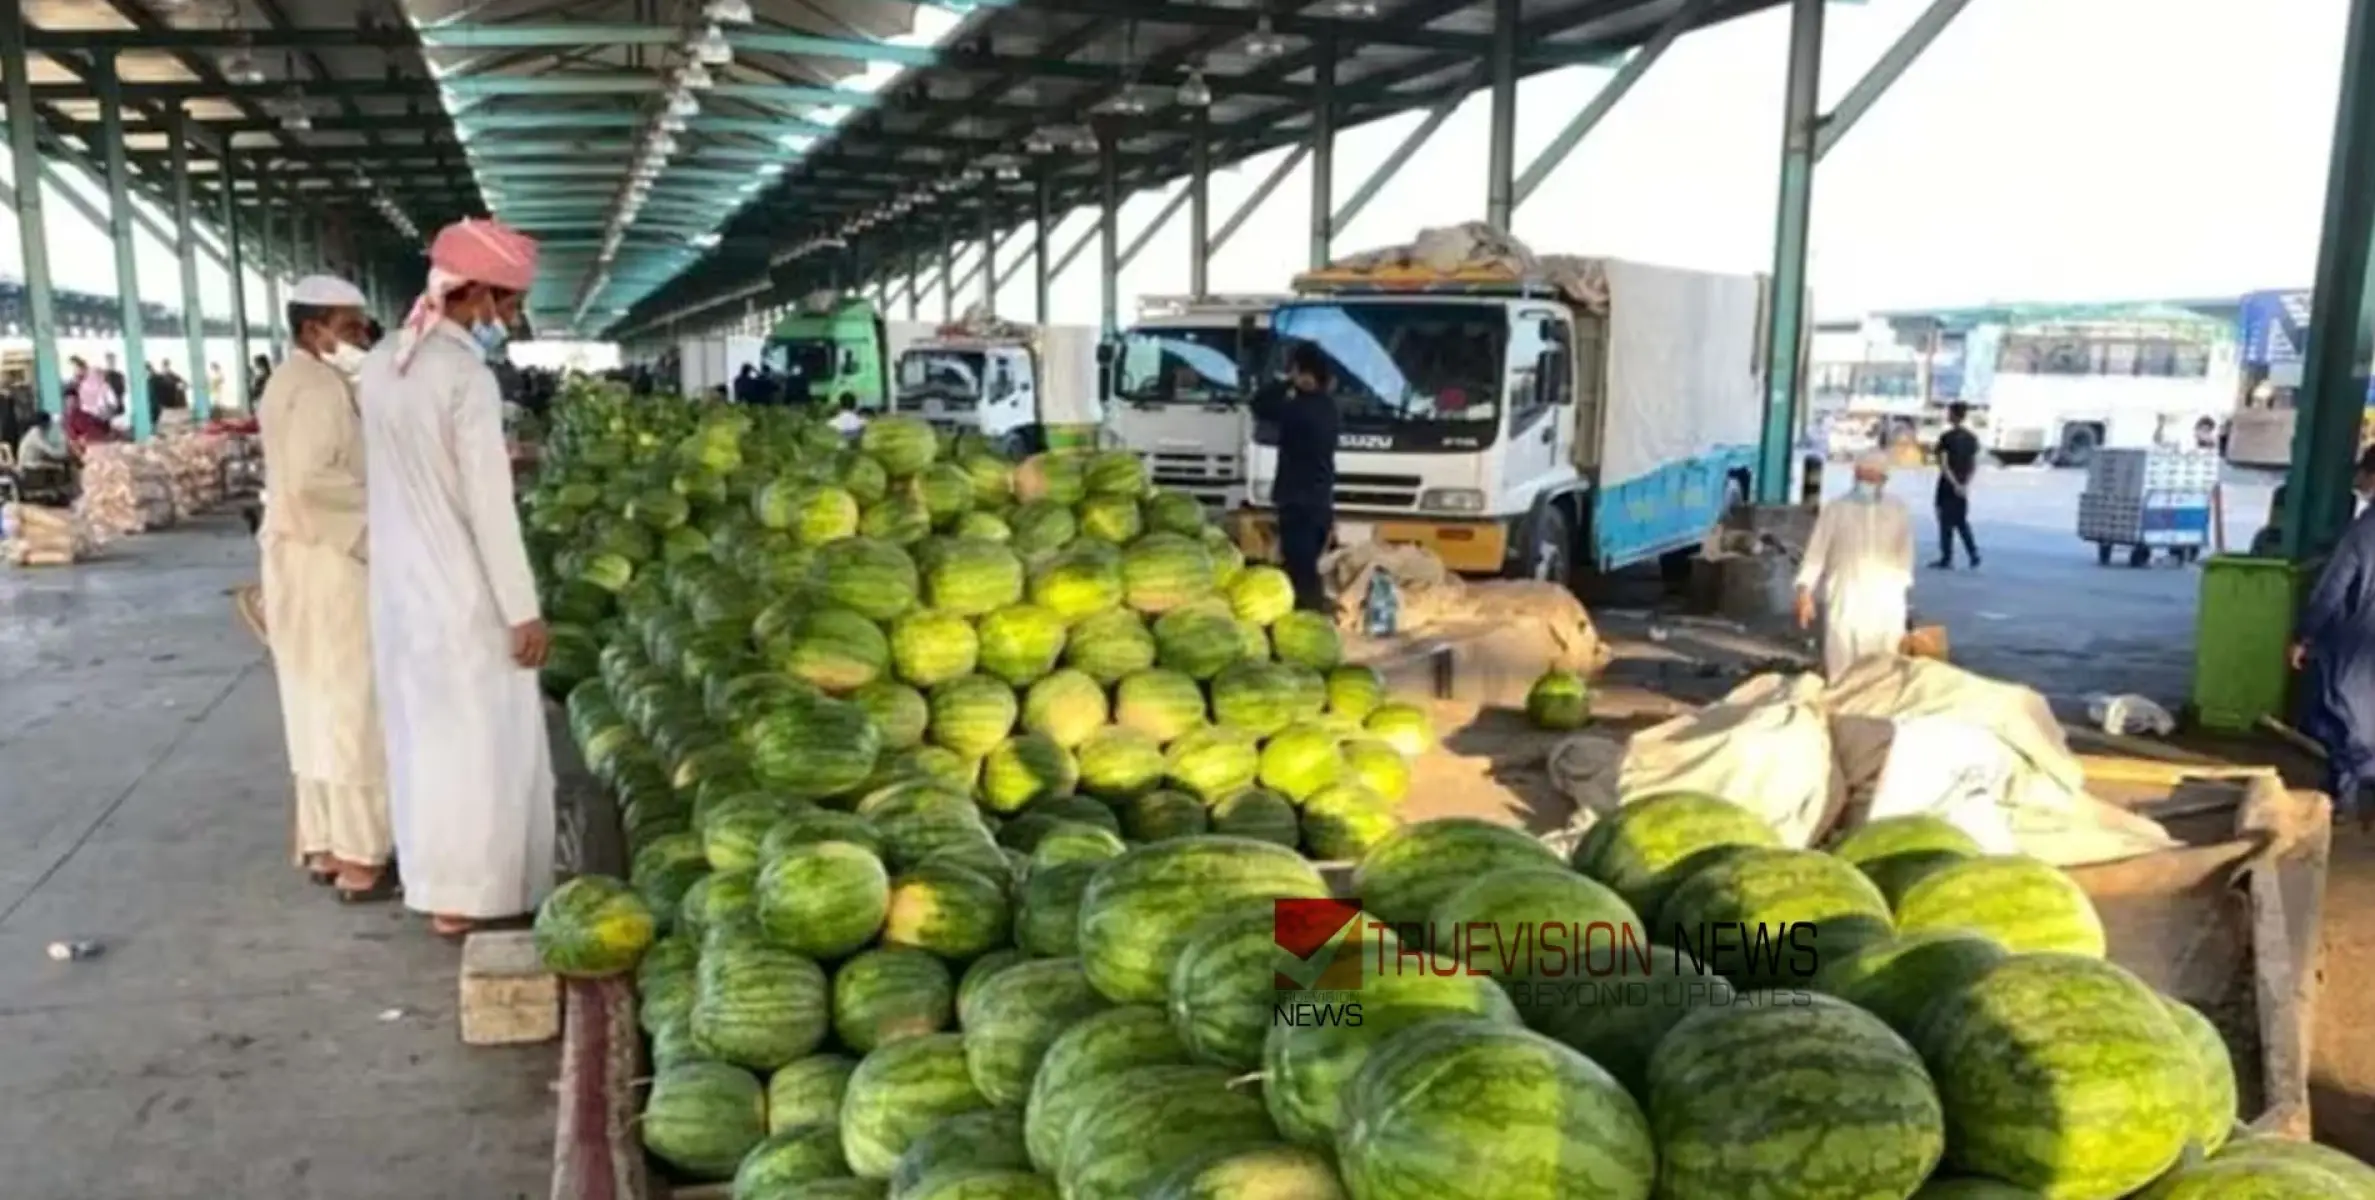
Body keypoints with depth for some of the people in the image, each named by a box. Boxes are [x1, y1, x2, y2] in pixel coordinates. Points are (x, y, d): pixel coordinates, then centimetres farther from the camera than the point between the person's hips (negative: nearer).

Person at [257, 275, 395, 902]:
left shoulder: (294, 380, 16)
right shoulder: (319, 386, -17)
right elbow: (310, 480, -28)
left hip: (307, 557, 11)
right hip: (330, 562, -11)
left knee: (318, 705, 15)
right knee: (353, 706, -5)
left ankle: (323, 845, 23)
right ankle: (359, 858, 1)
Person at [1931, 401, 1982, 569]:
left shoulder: (1946, 437, -13)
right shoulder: (1972, 438, 7)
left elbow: (1943, 464, -18)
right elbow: (1975, 465, 6)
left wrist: (1955, 484, -17)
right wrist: (1966, 483, 0)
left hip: (1948, 486, -6)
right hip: (1963, 487, 6)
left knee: (1946, 523, 2)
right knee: (1962, 521, 16)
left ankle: (1947, 559, 5)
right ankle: (1974, 554, 7)